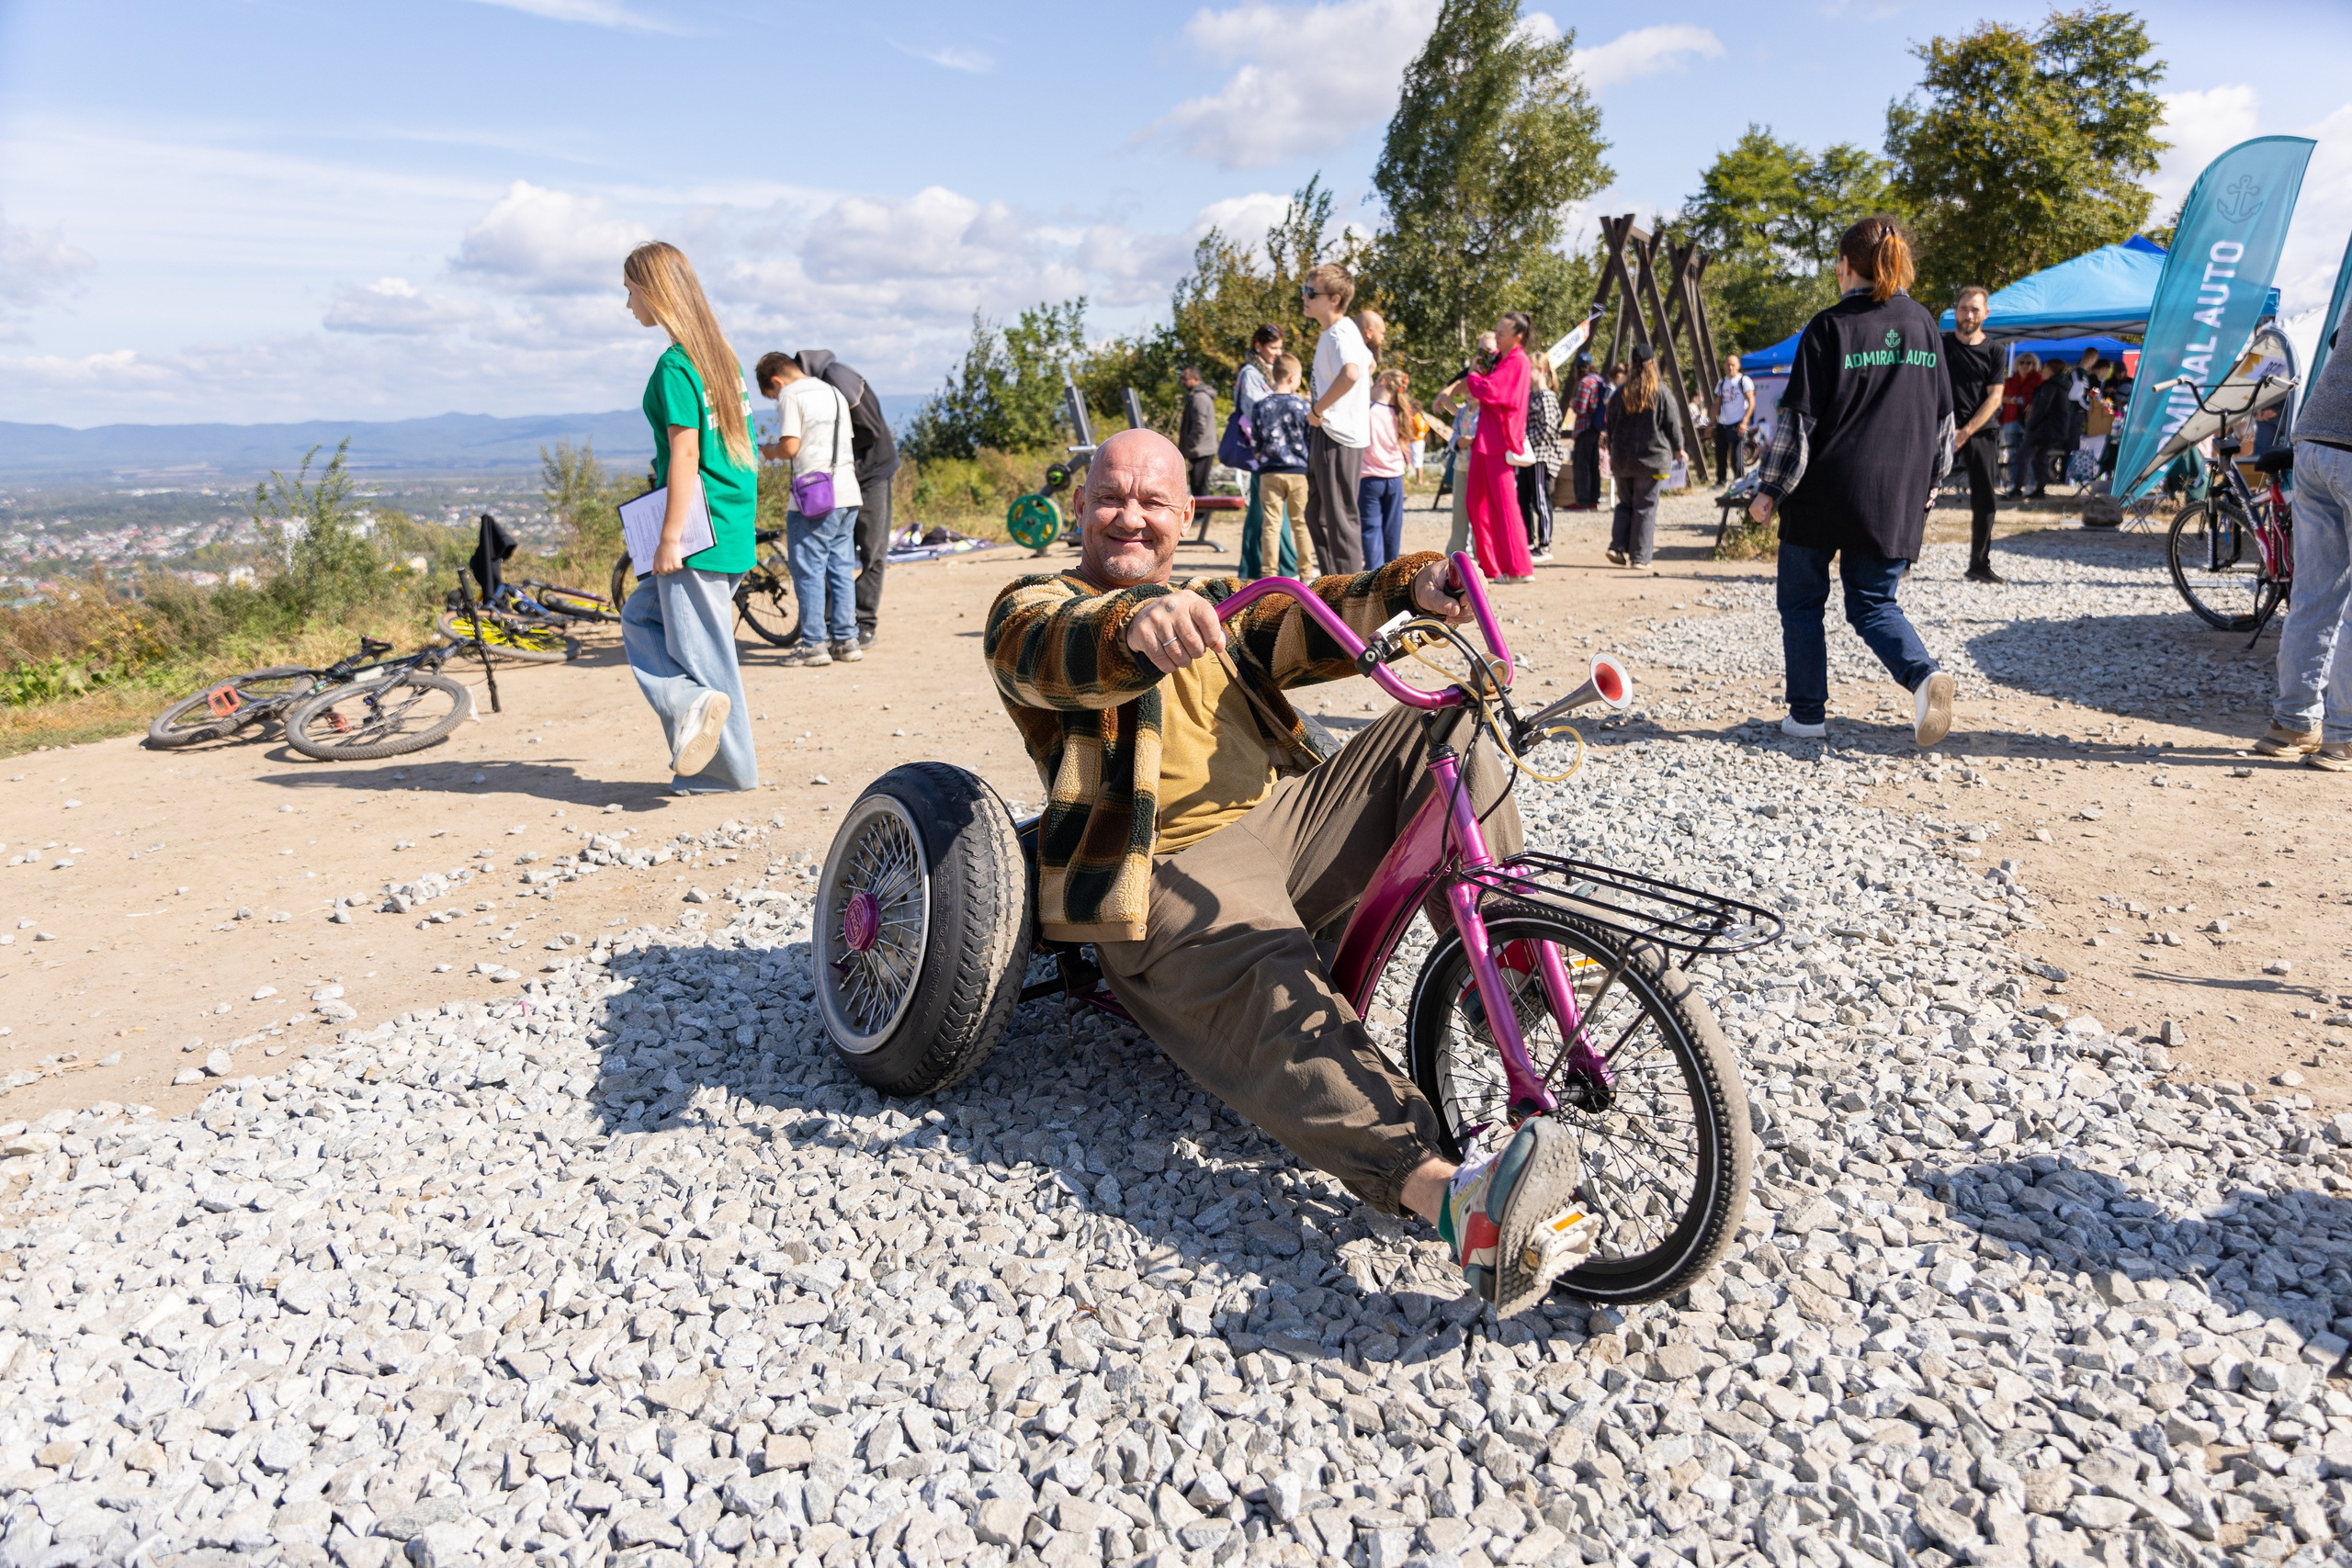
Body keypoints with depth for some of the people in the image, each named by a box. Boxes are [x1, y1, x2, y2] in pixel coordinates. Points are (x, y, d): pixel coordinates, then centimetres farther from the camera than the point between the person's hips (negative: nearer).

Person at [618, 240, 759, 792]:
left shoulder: (675, 366, -14)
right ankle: (693, 703, 4)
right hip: (733, 527, 9)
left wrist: (670, 538, -17)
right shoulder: (720, 353, 13)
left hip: (699, 532, -9)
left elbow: (685, 455, -18)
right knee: (641, 616, 16)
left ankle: (731, 770, 3)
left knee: (701, 647, -1)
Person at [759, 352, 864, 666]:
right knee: (842, 569, 10)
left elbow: (789, 447, -13)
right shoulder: (834, 393, 19)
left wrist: (769, 450, 8)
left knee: (809, 570, -2)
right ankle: (846, 641, 11)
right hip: (848, 493, 7)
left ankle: (812, 645, -1)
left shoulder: (790, 395, -4)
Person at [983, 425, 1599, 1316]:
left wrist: (1410, 585, -16)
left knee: (1445, 730, -5)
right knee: (1279, 1003, -33)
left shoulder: (1213, 604, 24)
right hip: (1172, 868, -6)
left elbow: (1311, 625, 5)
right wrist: (1136, 629, -45)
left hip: (1288, 818, 7)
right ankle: (1450, 1198, -54)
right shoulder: (1034, 607, 6)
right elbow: (1058, 650, -21)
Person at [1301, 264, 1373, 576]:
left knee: (1339, 516, -6)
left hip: (1338, 436, -11)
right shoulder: (1338, 332, 14)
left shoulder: (1339, 334, -16)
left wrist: (1318, 410, -26)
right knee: (1317, 515, 16)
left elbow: (1350, 374, -38)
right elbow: (1368, 363, 33)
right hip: (1326, 435, 11)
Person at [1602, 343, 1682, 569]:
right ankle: (1639, 557, 1)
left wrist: (1613, 453, 22)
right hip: (1651, 458, -3)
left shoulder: (1619, 393, 3)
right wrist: (1678, 448, 15)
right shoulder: (1662, 393, -6)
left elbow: (1610, 426, 10)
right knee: (1645, 507, 1)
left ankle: (1618, 546, -1)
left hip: (1622, 459, 3)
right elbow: (1672, 425, -2)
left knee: (1625, 504, 15)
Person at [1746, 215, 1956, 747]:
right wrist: (1931, 479, 25)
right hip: (1897, 495, 5)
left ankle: (1808, 713, 11)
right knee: (1873, 603, 13)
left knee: (1802, 601, 10)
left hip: (1825, 492, -4)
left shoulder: (1829, 328, -8)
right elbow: (1943, 412, 15)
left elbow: (1799, 420, -11)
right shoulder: (1923, 323, 9)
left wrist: (1770, 489, -4)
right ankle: (1924, 673, -15)